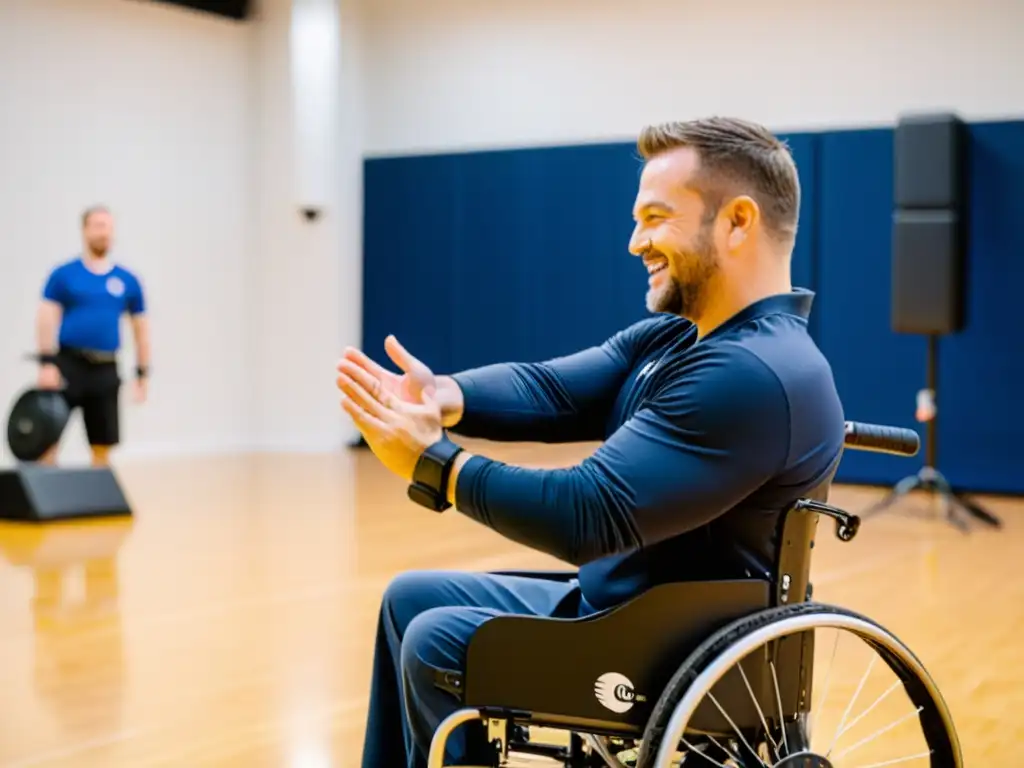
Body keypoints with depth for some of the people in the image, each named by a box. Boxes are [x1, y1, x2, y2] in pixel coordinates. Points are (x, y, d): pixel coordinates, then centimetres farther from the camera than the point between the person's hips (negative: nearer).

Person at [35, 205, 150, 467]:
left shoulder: (128, 281, 9)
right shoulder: (63, 275, 1)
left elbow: (140, 329, 13)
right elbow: (47, 318, -4)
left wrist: (142, 374, 9)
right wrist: (46, 363, -14)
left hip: (105, 369, 3)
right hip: (68, 364, -3)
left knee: (103, 446, 6)